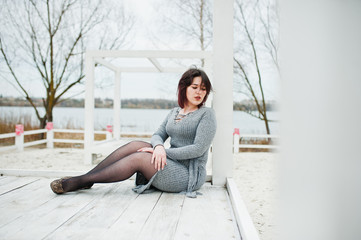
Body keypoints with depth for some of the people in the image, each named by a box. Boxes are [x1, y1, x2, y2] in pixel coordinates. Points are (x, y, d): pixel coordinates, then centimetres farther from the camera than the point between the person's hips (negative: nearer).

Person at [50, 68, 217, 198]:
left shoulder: (206, 114, -5)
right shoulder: (174, 112, 15)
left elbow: (198, 149, -15)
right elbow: (158, 135, 6)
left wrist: (165, 152, -16)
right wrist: (159, 147, -19)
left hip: (190, 174, -6)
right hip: (171, 165, 6)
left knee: (138, 158, -24)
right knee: (136, 145, -15)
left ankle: (78, 182, -18)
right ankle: (85, 180, -11)